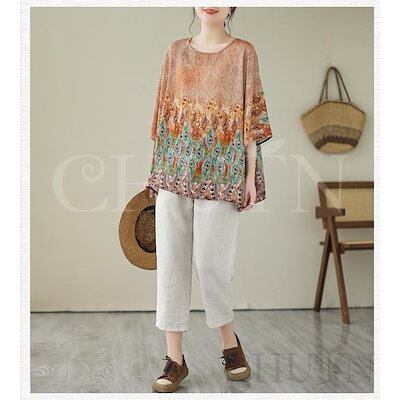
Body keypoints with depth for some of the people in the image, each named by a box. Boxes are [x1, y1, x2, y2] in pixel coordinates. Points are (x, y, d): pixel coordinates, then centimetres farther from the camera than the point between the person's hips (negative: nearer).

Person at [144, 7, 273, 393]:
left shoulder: (243, 52, 3)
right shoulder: (176, 51, 11)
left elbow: (251, 116, 0)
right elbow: (164, 112, 12)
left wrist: (251, 176, -5)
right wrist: (155, 169, 9)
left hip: (220, 173, -3)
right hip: (174, 170, 3)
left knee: (211, 260, -1)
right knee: (171, 259, 1)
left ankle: (229, 340, 25)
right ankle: (174, 358, 10)